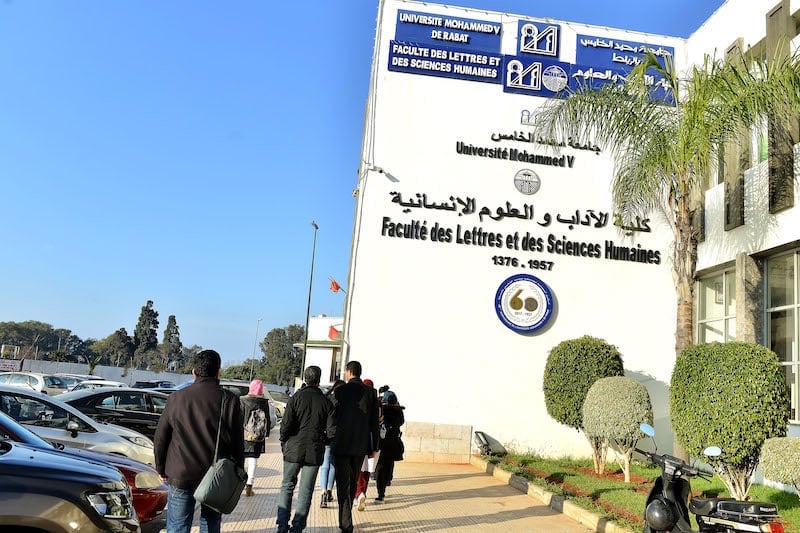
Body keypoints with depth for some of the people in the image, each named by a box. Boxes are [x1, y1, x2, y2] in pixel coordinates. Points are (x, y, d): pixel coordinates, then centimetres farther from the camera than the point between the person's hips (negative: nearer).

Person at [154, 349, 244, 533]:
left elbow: (160, 437, 4)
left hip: (180, 476, 1)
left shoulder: (177, 397, -2)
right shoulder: (229, 401, -7)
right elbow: (237, 442, -3)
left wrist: (161, 468, 15)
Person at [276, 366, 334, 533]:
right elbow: (331, 431, -4)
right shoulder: (326, 402, -1)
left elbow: (285, 424, -11)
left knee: (287, 487, 12)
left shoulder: (295, 398, -5)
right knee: (305, 491, 8)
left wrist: (284, 442, 6)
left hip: (293, 450, 0)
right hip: (315, 452, 1)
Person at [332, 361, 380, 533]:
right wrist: (374, 447, 9)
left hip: (342, 445, -4)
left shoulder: (340, 391, -8)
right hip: (361, 446, 4)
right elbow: (374, 423, 2)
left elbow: (332, 416, -5)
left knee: (343, 484, 2)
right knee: (353, 483, 18)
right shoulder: (371, 393, 1)